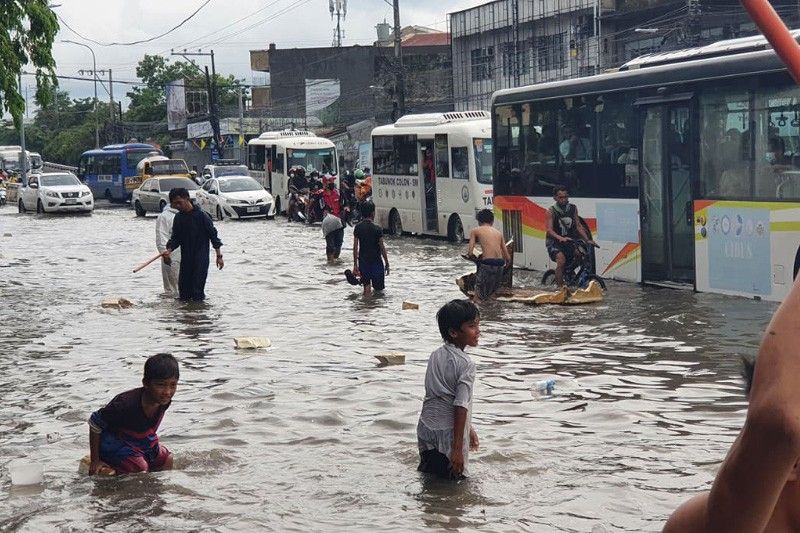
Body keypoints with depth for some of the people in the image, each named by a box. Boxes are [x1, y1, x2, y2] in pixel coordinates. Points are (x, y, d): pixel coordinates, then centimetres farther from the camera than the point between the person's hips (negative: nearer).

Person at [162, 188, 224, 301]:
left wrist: (219, 256, -7)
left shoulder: (201, 215, -10)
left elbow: (213, 235, -7)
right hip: (185, 260, 6)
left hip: (201, 259, -6)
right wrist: (169, 250, -8)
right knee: (184, 292, 9)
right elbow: (175, 238, 12)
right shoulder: (178, 218, 7)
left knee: (198, 291, -10)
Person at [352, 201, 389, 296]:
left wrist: (355, 264, 8)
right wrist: (387, 264, 1)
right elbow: (382, 247, -9)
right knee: (378, 289, 5)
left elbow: (355, 247, 1)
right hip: (376, 261, -4)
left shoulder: (357, 227, -1)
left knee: (366, 287, 12)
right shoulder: (377, 229, -12)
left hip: (363, 261, 4)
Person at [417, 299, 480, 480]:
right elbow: (460, 407, -20)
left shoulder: (436, 356, 8)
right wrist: (458, 449, -18)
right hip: (448, 432, -7)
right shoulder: (466, 365, -16)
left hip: (426, 429, 7)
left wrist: (468, 429, 26)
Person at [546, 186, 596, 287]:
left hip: (568, 242, 5)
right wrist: (560, 238, -37)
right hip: (554, 243, -5)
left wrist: (587, 239, -5)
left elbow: (578, 226, 7)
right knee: (561, 259, -31)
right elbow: (549, 230, -19)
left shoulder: (573, 208, 4)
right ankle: (559, 288, -28)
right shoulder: (552, 211, -9)